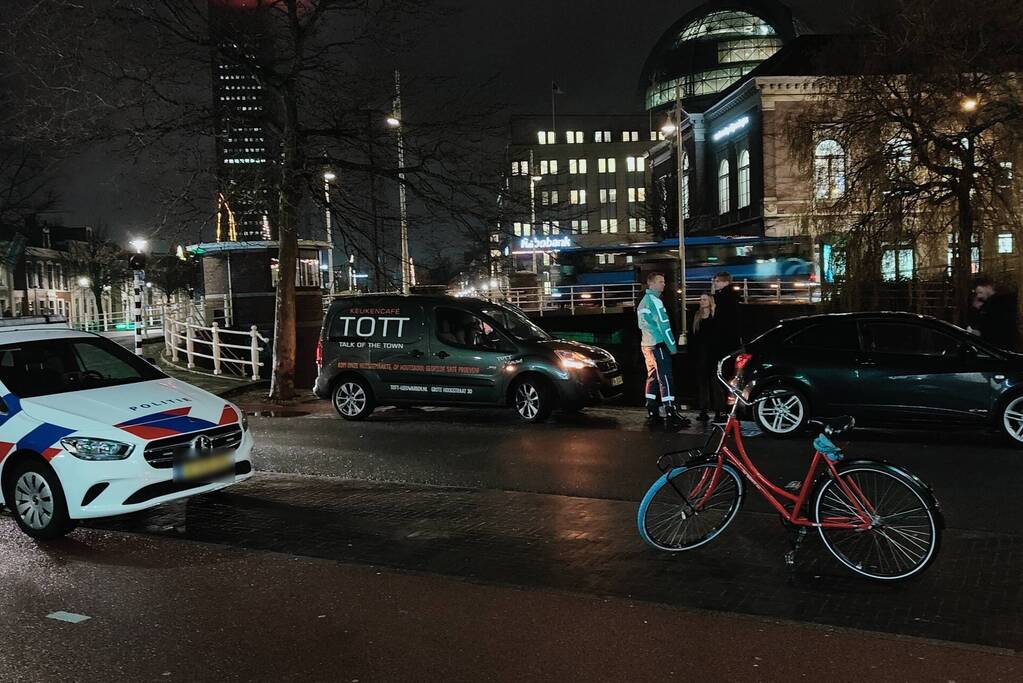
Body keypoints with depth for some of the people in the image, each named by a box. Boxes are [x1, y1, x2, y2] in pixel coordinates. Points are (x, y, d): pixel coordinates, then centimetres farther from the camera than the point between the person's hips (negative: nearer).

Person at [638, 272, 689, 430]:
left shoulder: (643, 301, 17)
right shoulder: (655, 301, -13)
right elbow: (664, 325, -16)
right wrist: (673, 346, -10)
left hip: (646, 344, 10)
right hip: (658, 345, -10)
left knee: (652, 377, 12)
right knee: (665, 379, -11)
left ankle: (652, 412, 14)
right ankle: (670, 415, -14)